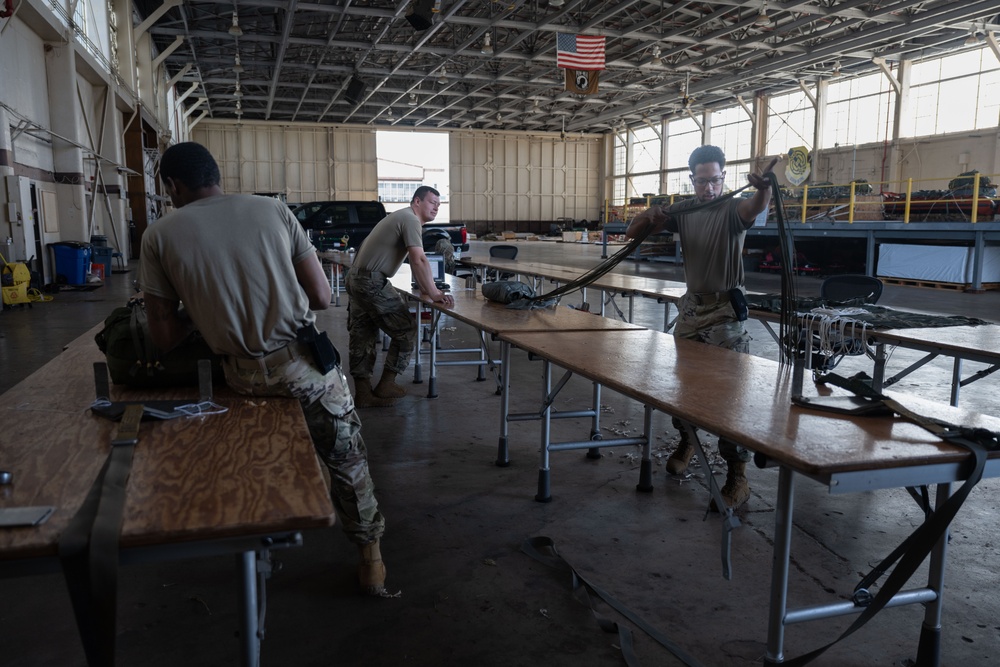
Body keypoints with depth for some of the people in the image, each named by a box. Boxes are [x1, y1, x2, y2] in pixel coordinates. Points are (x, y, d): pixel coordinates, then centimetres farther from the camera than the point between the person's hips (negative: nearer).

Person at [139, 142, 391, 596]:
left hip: (244, 377, 1)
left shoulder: (159, 236, 1)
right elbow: (322, 298, 0)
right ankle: (370, 557, 26)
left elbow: (164, 338, 1)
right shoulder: (272, 210, 2)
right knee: (347, 459, 15)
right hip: (305, 363, -1)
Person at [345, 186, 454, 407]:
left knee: (363, 338, 12)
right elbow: (419, 261, -22)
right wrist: (434, 294, -23)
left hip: (355, 279, 10)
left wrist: (427, 289, 14)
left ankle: (363, 393, 18)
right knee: (406, 331, -1)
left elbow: (414, 261, 19)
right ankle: (385, 386, 7)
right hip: (372, 283, -10)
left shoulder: (402, 217, 19)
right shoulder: (410, 220, -12)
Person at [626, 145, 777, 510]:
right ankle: (686, 440, 39)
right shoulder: (682, 209, 5)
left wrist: (763, 188, -57)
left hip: (726, 312, -5)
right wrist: (651, 215, -19)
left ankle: (737, 476, -1)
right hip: (691, 308, 5)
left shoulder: (732, 210, -9)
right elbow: (632, 232, 3)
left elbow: (756, 207, -34)